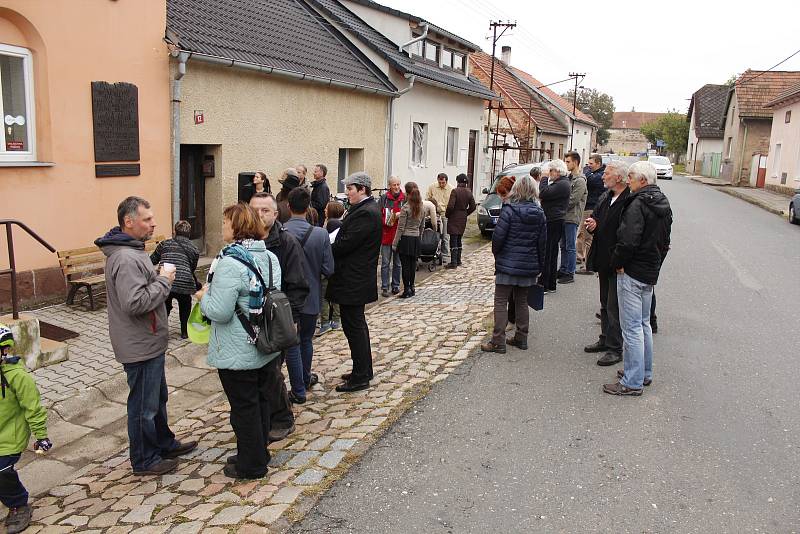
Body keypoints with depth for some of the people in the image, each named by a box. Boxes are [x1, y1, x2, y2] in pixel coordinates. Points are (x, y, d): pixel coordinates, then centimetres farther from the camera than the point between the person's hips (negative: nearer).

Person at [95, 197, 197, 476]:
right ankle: (144, 460, 21)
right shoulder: (126, 259, -25)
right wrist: (164, 280, -22)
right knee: (144, 405, 6)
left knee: (157, 397, 24)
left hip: (148, 342, 11)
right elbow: (135, 303, -33)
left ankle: (164, 443, 41)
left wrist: (160, 278, 6)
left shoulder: (132, 251, 10)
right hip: (140, 346, -11)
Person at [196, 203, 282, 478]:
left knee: (244, 406, 6)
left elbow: (220, 312, -27)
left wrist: (204, 297, -6)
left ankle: (251, 464, 20)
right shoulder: (269, 257, 3)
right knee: (260, 399, 20)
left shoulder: (230, 263, -23)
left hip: (238, 353, -8)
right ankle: (259, 452, 35)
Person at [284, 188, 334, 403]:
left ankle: (299, 391, 16)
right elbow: (328, 269, -11)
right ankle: (305, 379, 39)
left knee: (291, 343, 10)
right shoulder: (321, 234, -14)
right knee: (306, 339, 21)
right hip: (311, 297, 2)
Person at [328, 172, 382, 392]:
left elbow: (345, 243, -24)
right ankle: (364, 370, 31)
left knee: (353, 326, -2)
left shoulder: (365, 213, -20)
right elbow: (347, 236, 14)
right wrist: (330, 246, 1)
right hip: (356, 279, 11)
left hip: (353, 281, -11)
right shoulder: (367, 208, 12)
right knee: (357, 325, 19)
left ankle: (360, 377, 8)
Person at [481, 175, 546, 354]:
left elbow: (498, 236, -14)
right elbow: (542, 242, 7)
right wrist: (539, 265, 15)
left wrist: (496, 252, 6)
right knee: (522, 302, 16)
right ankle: (521, 339, 22)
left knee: (501, 302, 0)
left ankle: (498, 341, 0)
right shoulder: (539, 213, 3)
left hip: (508, 265, -5)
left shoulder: (509, 210, -13)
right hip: (529, 265, 5)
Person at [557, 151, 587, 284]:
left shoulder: (580, 181, -12)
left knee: (570, 247, -4)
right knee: (563, 246, 13)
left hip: (572, 218, -8)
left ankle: (570, 274, 2)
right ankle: (563, 270, 22)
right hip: (564, 217, 8)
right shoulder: (569, 178, 15)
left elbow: (572, 200, -18)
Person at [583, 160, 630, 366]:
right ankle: (606, 339, 33)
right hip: (604, 260, 9)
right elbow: (596, 217, 20)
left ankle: (615, 349, 7)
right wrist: (592, 224, -3)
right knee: (605, 304, 20)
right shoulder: (605, 196, 8)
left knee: (614, 307, -2)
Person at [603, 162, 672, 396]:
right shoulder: (663, 203, 12)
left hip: (632, 272, -10)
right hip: (651, 273, 10)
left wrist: (618, 263, -11)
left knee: (632, 327, -4)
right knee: (643, 324, 19)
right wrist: (655, 263, 20)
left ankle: (632, 382, 2)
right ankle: (645, 372, 30)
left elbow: (628, 240, -26)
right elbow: (665, 241, 18)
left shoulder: (638, 203, -19)